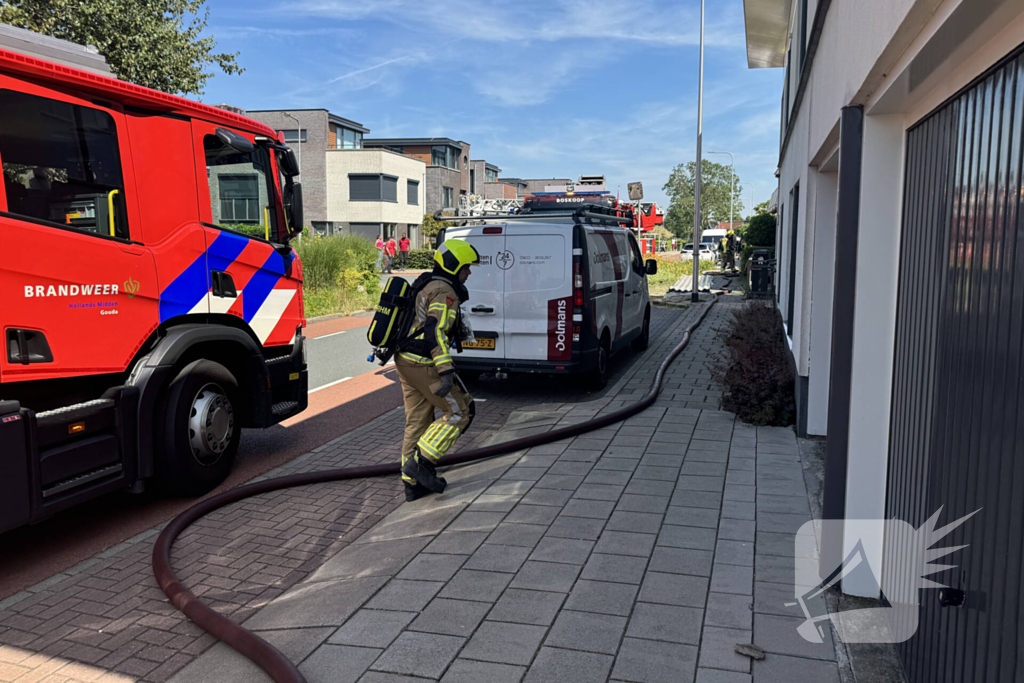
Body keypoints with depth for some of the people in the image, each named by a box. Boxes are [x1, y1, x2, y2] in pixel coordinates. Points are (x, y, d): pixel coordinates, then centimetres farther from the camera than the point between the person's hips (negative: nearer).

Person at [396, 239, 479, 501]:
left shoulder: (424, 285, 16)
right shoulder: (445, 293, -15)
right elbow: (436, 332, -27)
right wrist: (446, 371, -33)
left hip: (405, 360, 10)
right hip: (423, 365, -10)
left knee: (417, 421, 14)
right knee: (458, 412, 0)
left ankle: (413, 483, 19)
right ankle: (421, 462, 0)